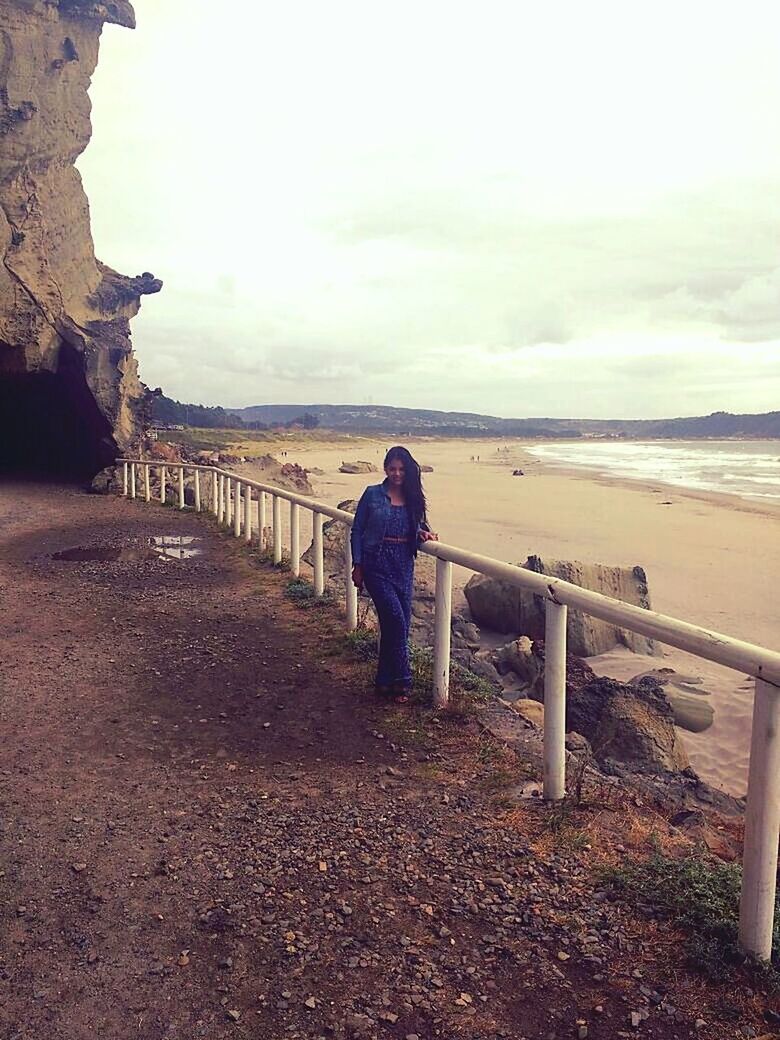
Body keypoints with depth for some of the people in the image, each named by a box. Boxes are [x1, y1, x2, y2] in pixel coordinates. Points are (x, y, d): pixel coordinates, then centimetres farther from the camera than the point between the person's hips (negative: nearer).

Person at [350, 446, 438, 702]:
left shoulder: (413, 498, 8)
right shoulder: (372, 494, -2)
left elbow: (419, 526, 21)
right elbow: (357, 531, 1)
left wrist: (424, 533, -3)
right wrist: (357, 566, -3)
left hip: (404, 565, 4)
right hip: (376, 564, -4)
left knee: (393, 624, 6)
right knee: (397, 620, -12)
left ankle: (385, 680, 19)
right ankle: (401, 680, 1)